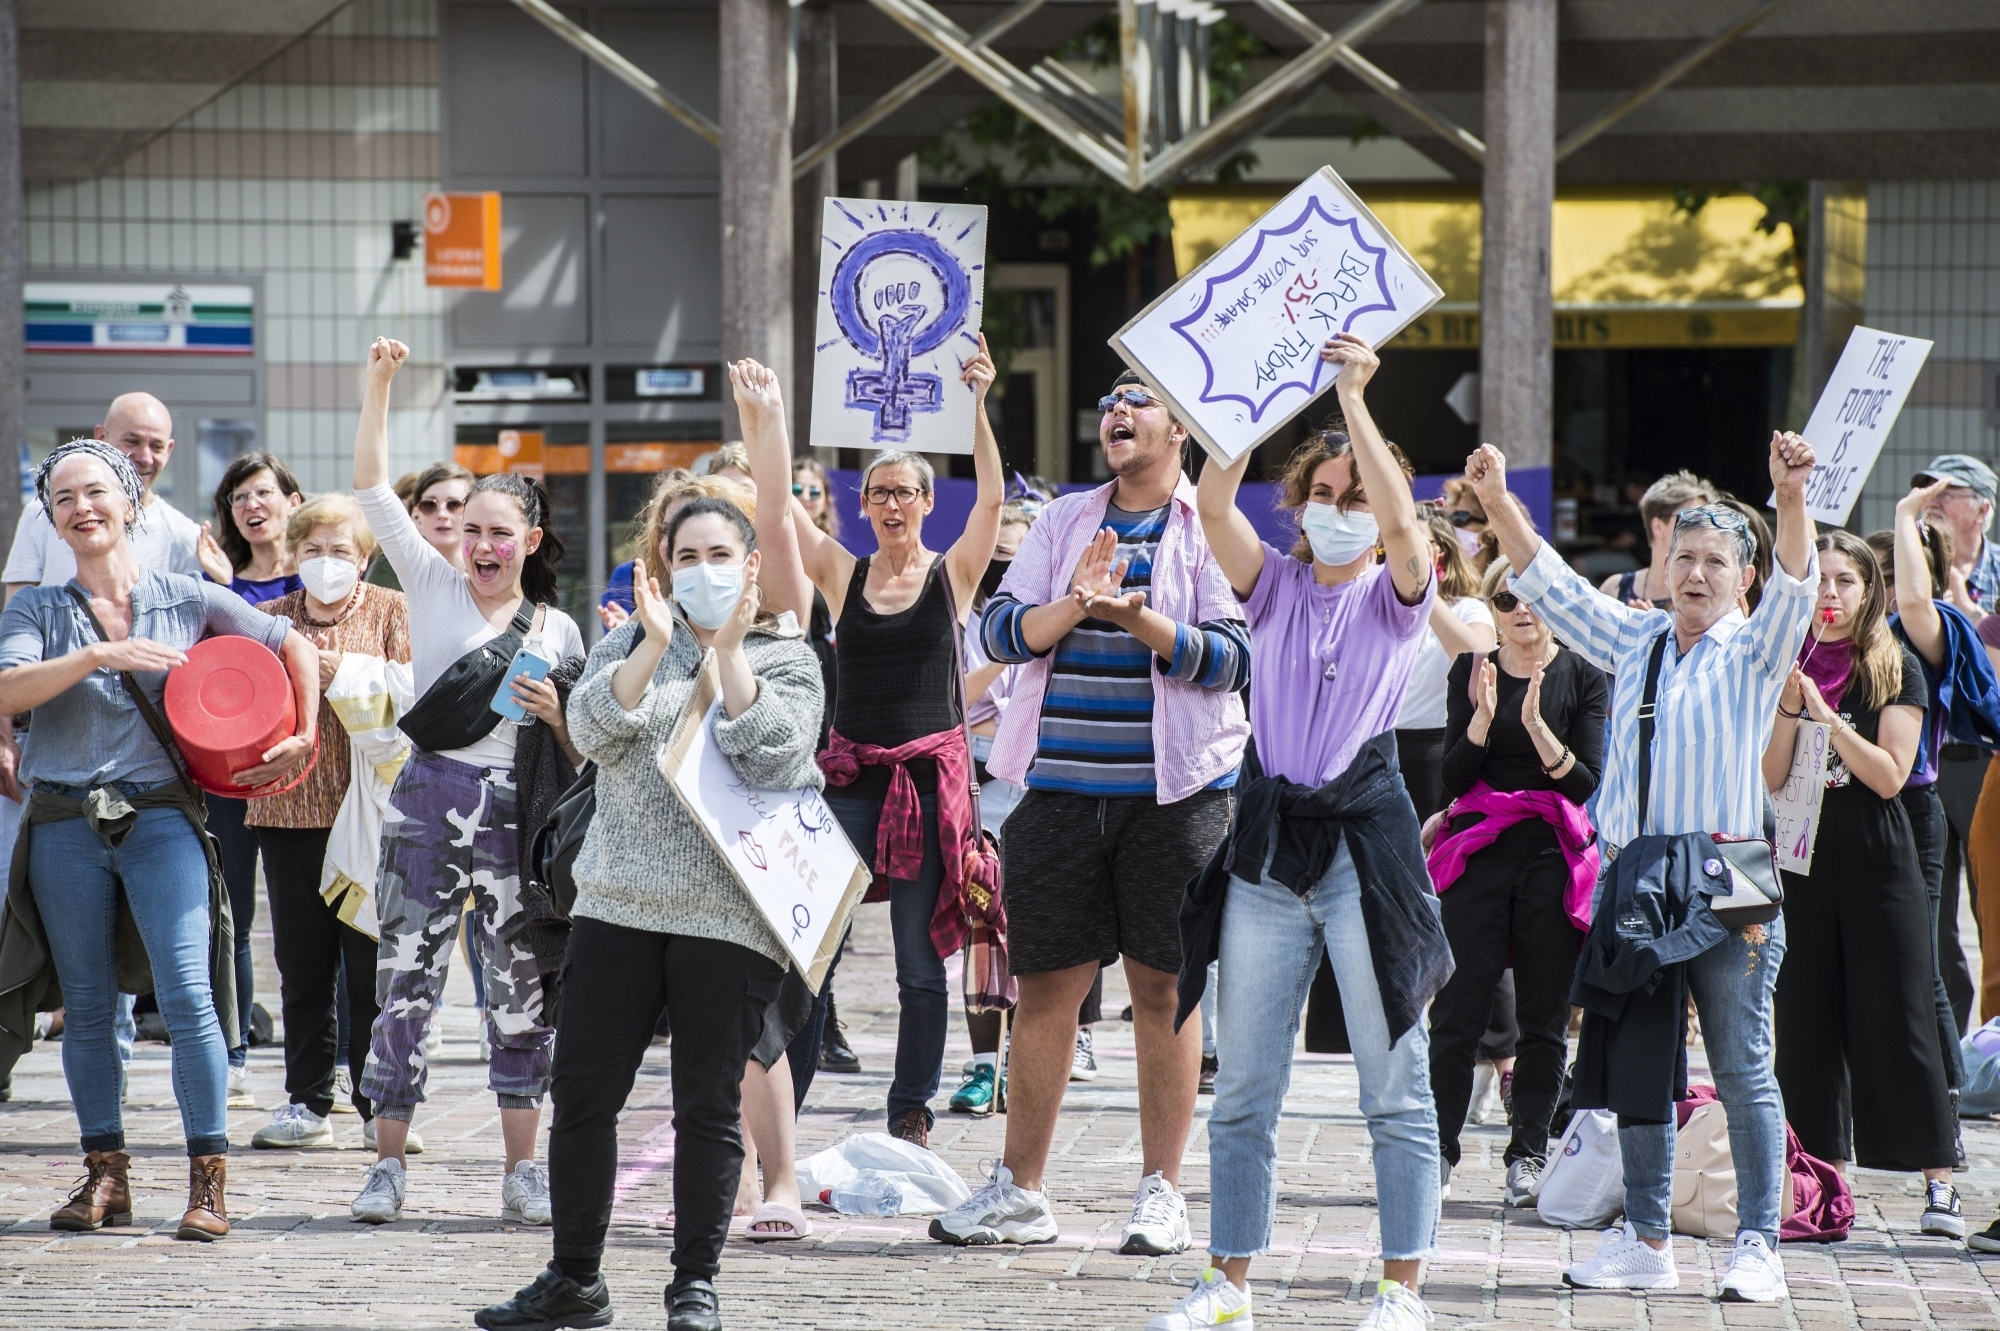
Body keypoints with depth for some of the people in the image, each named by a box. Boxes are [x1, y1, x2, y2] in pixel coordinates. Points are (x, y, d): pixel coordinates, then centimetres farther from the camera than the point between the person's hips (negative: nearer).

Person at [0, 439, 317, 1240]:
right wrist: (97, 655, -21)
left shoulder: (186, 600, 7)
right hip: (65, 825, 2)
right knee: (86, 1006, 5)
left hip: (161, 818, -2)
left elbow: (292, 647, 16)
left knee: (187, 996, -13)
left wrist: (304, 738, 6)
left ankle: (208, 1180, -9)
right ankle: (105, 1174, 13)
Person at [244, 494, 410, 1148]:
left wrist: (343, 675, -16)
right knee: (302, 960, 4)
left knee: (373, 959, -4)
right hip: (289, 809, 3)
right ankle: (307, 1101, 9)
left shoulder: (393, 613, 6)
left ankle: (382, 1102, 2)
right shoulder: (268, 618, 15)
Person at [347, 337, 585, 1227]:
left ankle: (523, 1171, 9)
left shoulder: (557, 629, 10)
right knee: (404, 984, -3)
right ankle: (387, 1163, 3)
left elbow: (584, 751, 13)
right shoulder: (433, 588, 8)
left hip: (518, 814, 1)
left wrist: (554, 714, -9)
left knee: (522, 993, 3)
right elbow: (373, 490, 2)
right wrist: (377, 384, -3)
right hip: (429, 799, -1)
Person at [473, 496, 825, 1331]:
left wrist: (730, 652, -15)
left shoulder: (786, 658, 6)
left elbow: (771, 756, -11)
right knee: (582, 1093, 2)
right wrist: (655, 645, -14)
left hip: (729, 912, -3)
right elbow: (592, 729, -4)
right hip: (620, 901, 3)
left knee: (707, 1105, 0)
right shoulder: (634, 639, 13)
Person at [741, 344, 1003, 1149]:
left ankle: (911, 1112, 11)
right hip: (851, 773, 2)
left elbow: (991, 497, -12)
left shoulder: (954, 574, 2)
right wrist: (764, 416, -13)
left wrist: (975, 410, -25)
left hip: (932, 775, -1)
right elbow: (776, 505, -2)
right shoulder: (841, 574, 7)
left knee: (920, 959, 3)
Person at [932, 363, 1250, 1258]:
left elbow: (1232, 657, -8)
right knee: (1044, 985, 5)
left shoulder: (1211, 529, 1)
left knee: (1163, 988, 2)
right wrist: (1075, 605, -15)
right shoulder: (1064, 522, 13)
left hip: (1173, 791, -3)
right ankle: (1019, 1191, 13)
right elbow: (1000, 631, 3)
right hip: (1063, 786, 3)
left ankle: (1161, 1191, 10)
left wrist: (1138, 618, -21)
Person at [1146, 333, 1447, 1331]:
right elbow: (1215, 505, -4)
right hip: (1267, 844, 3)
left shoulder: (1398, 598, 5)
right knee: (1243, 1088, 5)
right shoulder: (1274, 587, 11)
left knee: (1395, 1085, -2)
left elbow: (1400, 520, -15)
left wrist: (1354, 400, -16)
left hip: (1366, 845, -3)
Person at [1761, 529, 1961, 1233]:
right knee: (1807, 1019, 4)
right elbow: (1771, 777, 2)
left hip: (1877, 861, -4)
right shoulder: (1788, 665, 7)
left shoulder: (1896, 668, -2)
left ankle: (1938, 1180, -2)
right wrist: (1789, 708, -12)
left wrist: (1826, 714, -16)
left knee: (1895, 1019, -5)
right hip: (1803, 857, 4)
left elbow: (1890, 774, -11)